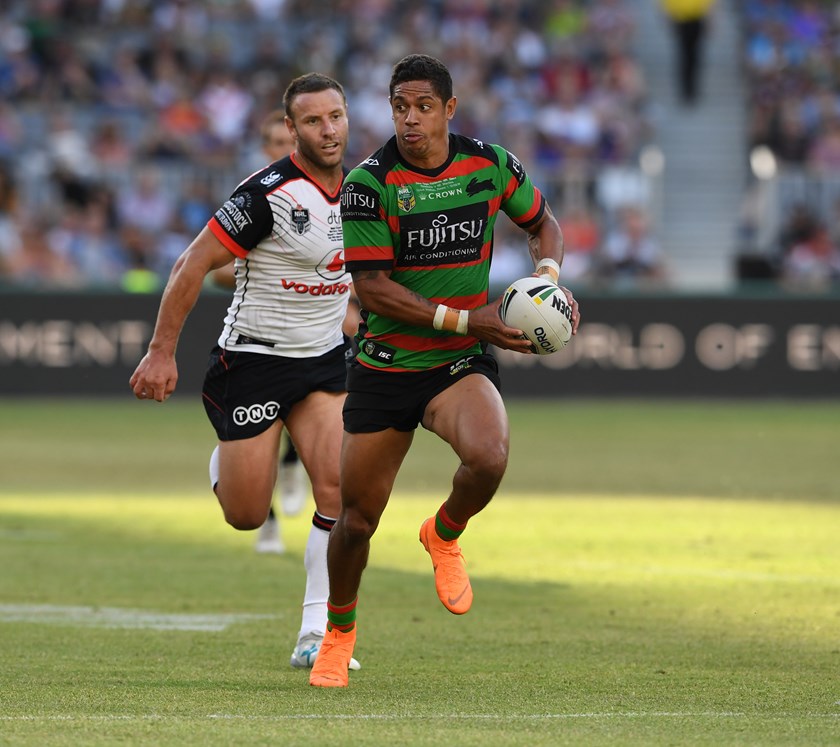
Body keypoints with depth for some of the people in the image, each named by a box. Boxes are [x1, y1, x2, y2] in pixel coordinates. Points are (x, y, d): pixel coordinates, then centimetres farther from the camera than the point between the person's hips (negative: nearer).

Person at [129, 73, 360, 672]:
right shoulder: (270, 193, -20)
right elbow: (195, 264, -16)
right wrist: (162, 351, -16)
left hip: (324, 361, 5)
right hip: (252, 362, -5)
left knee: (340, 490, -13)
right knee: (247, 517, -2)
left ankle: (316, 634, -5)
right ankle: (225, 464, 35)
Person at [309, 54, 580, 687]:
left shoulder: (491, 164, -4)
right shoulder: (370, 182, -14)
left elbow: (541, 220, 15)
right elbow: (372, 286, -16)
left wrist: (549, 273, -6)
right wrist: (463, 319, -22)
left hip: (462, 363, 1)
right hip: (384, 366, -1)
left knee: (488, 457, -31)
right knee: (358, 517, 5)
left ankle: (445, 535, 4)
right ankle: (339, 632, 34)